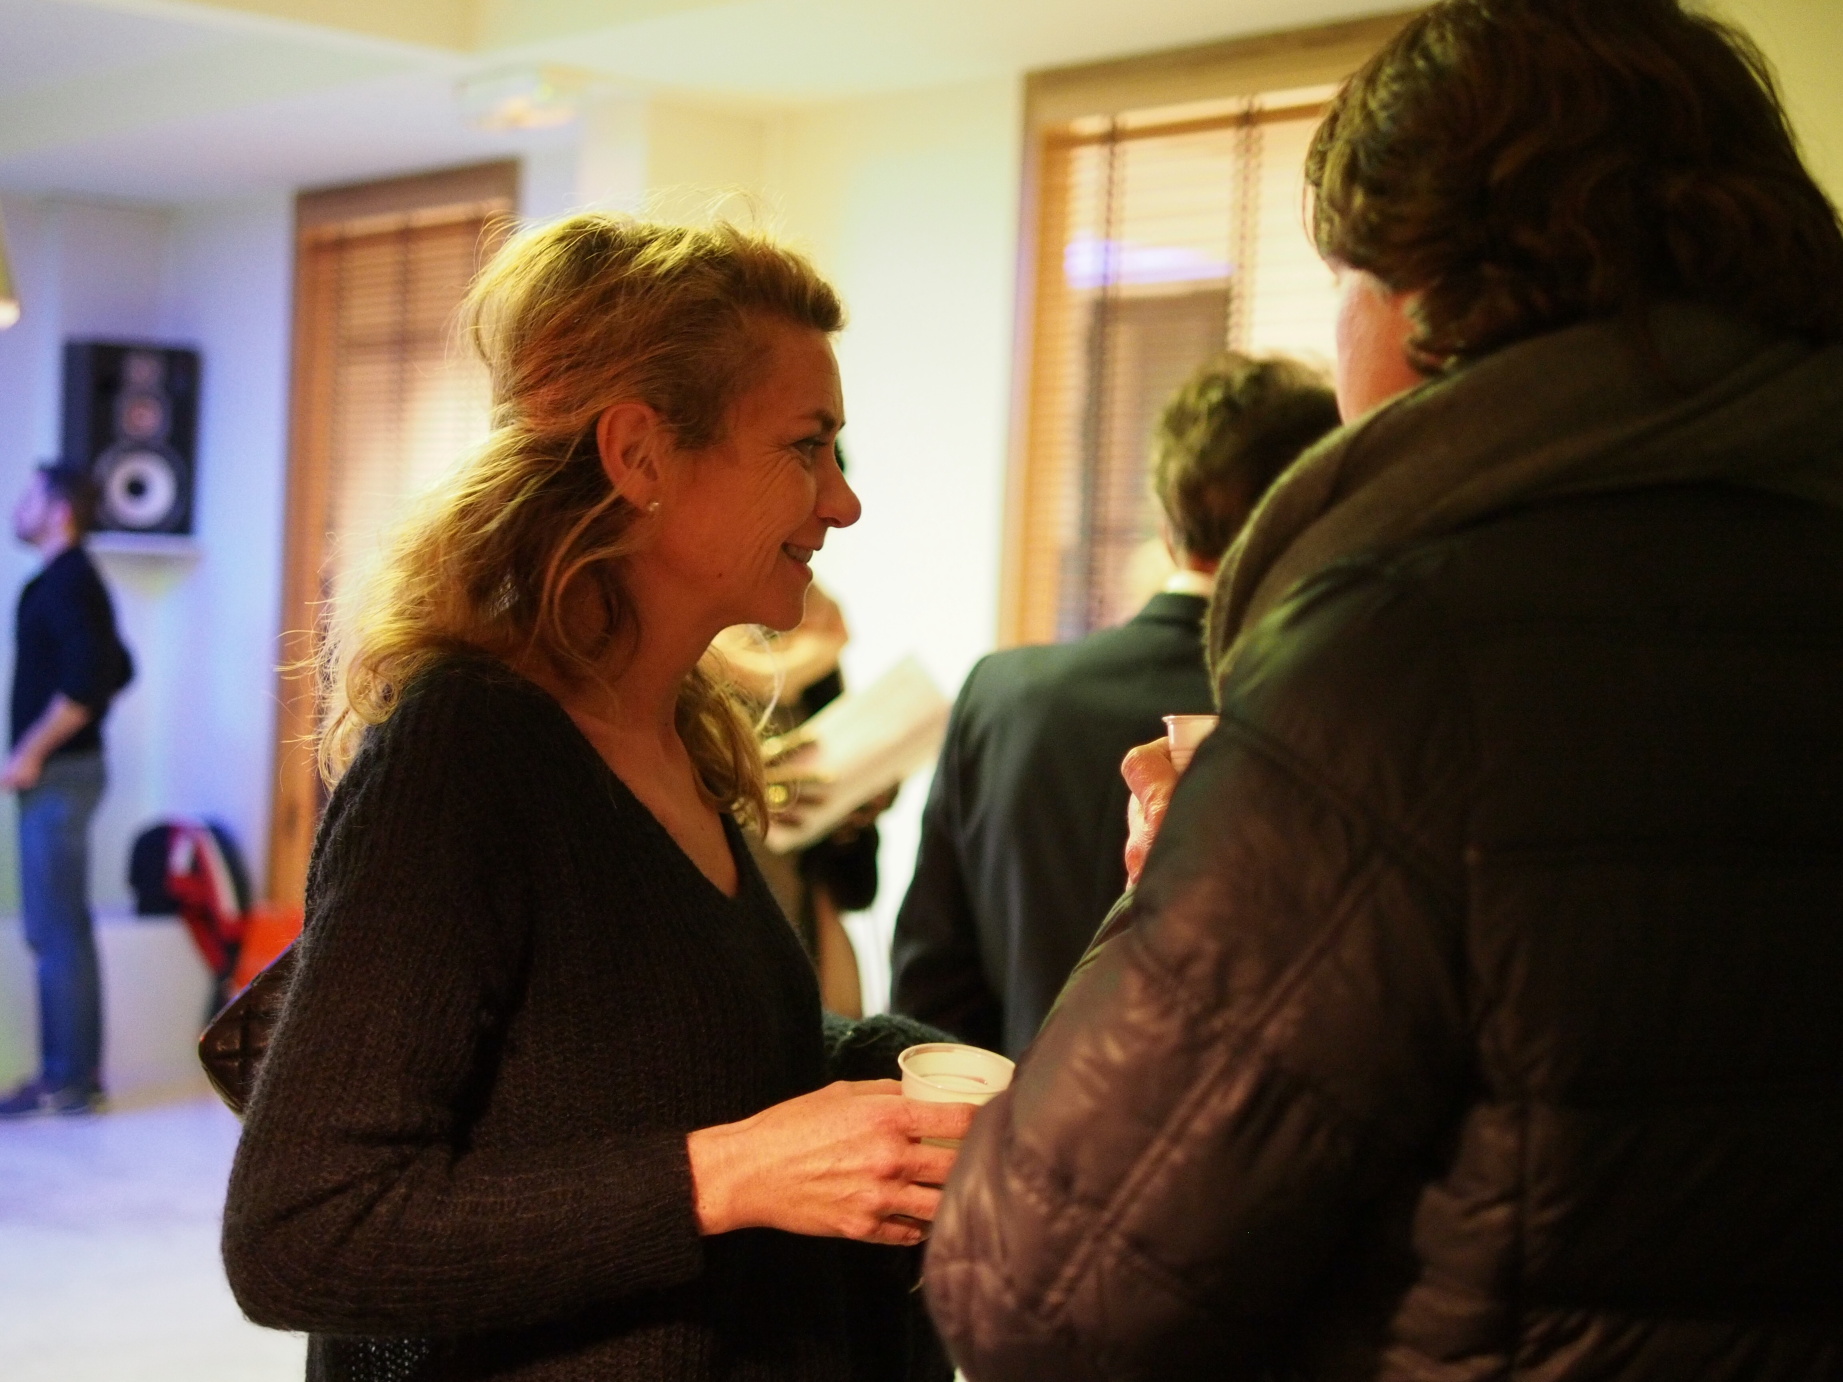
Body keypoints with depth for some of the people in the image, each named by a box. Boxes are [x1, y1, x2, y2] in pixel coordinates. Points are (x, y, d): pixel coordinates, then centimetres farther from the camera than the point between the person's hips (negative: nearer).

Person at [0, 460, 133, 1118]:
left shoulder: (63, 581, -14)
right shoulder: (73, 579, 16)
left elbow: (87, 673, -26)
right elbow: (118, 669, 22)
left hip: (56, 775, -10)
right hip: (61, 772, 10)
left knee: (56, 932, -7)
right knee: (62, 928, 12)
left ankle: (69, 1079, -3)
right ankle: (73, 1069, 17)